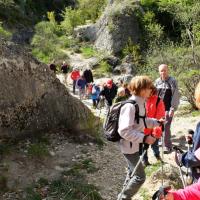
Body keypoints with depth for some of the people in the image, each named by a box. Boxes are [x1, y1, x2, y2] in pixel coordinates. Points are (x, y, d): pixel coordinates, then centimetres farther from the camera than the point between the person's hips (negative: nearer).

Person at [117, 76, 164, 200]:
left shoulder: (141, 103, 2)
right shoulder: (130, 106, -27)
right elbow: (124, 131, -30)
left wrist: (157, 122, 5)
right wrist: (144, 138, -29)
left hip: (135, 145, 9)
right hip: (130, 146, -9)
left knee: (132, 173, 21)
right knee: (140, 176, -2)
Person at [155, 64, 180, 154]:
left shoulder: (172, 81, -9)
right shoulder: (157, 81, 5)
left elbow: (175, 96, -11)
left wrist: (173, 109, -14)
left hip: (168, 108, -5)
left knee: (166, 127, -6)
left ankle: (167, 146, 5)